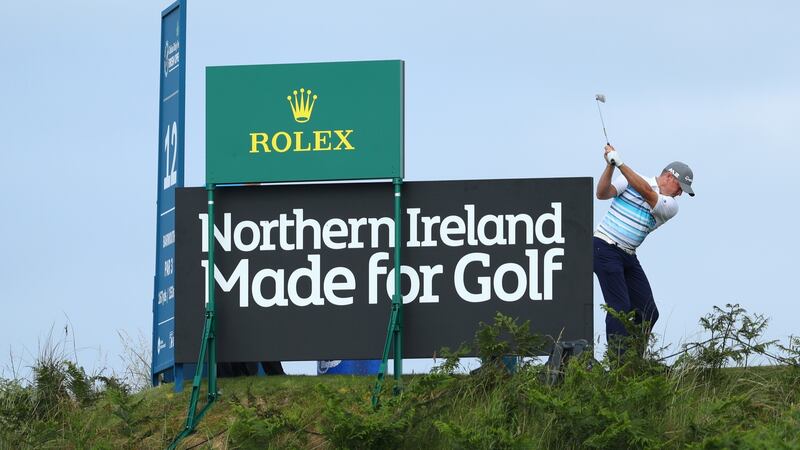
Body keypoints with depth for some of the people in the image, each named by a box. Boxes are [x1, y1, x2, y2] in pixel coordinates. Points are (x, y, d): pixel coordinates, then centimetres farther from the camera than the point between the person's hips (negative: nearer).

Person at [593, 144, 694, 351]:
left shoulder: (671, 206, 4)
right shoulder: (629, 179, 0)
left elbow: (647, 191, -13)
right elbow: (602, 193, -11)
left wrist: (619, 162, -21)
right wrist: (610, 166, -25)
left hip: (629, 257, 6)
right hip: (605, 249, -6)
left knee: (648, 313, 3)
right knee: (620, 309, -15)